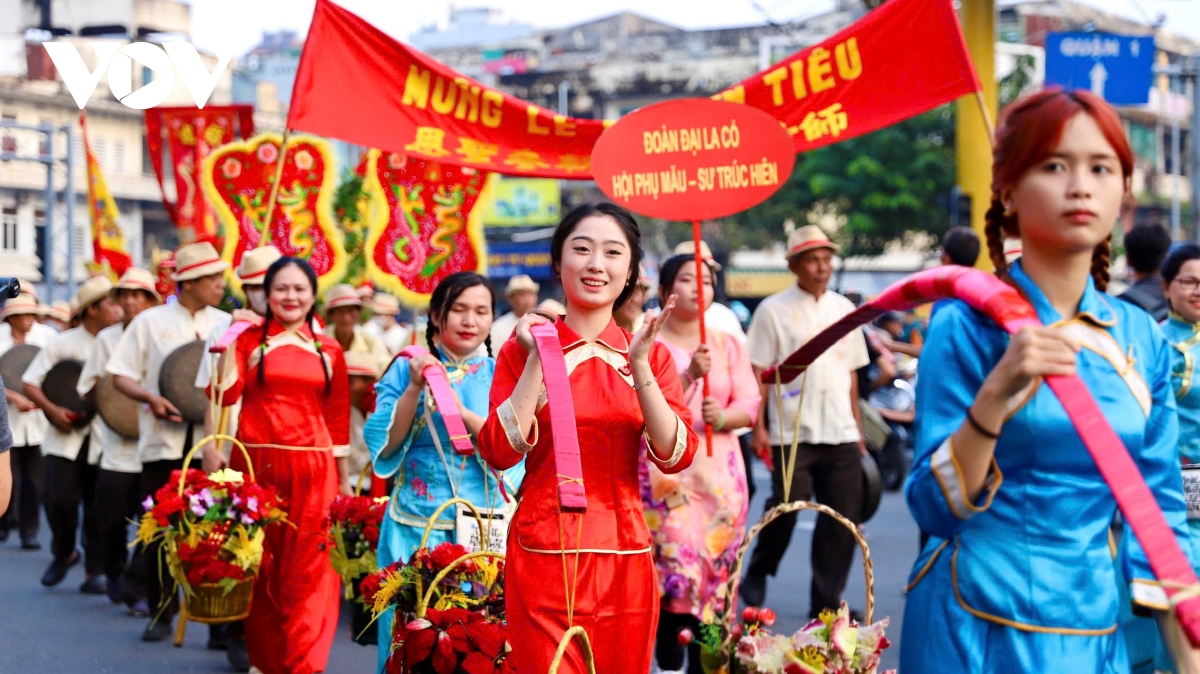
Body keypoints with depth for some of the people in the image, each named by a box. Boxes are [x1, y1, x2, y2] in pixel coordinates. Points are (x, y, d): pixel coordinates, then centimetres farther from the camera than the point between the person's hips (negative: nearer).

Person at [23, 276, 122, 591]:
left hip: (105, 438, 1)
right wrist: (52, 409, -15)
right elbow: (30, 382, 0)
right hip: (66, 436, -1)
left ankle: (96, 571, 10)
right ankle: (64, 553, 18)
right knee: (60, 499, -9)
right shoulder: (64, 343, 0)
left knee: (99, 506, 0)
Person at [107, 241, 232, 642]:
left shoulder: (225, 325, 9)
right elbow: (121, 375, 4)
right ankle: (161, 613, 18)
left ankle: (220, 621, -1)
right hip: (164, 441, -1)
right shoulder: (150, 322, 4)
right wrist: (150, 398, -14)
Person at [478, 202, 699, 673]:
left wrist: (639, 367, -15)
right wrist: (538, 360, -13)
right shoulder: (522, 350, 1)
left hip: (625, 555, 2)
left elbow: (676, 456, -6)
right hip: (544, 551, -2)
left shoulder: (651, 355, 7)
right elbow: (500, 452, -9)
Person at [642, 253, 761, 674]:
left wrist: (723, 417, -14)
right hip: (667, 476, -3)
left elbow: (750, 406, 7)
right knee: (676, 574, -10)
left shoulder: (728, 345, 12)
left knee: (716, 575, 0)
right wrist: (690, 376, -23)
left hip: (720, 476, 3)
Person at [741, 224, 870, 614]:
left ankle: (826, 601, 11)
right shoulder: (774, 310, -1)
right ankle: (756, 577, 18)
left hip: (840, 434, 5)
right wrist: (758, 428, -10)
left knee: (842, 518, 2)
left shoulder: (844, 309, 13)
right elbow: (757, 372, -4)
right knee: (786, 508, -7)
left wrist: (856, 426, 15)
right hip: (792, 433, -4)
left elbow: (851, 372, 18)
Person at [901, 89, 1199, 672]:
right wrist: (993, 398, -29)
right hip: (978, 625, -4)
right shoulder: (969, 327, -10)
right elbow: (935, 509, -15)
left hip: (1096, 626, 5)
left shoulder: (1143, 340, 4)